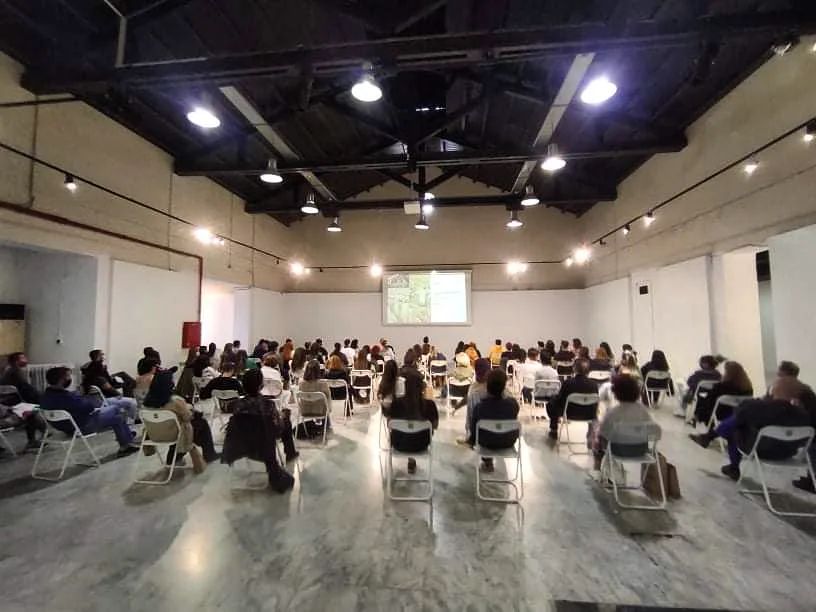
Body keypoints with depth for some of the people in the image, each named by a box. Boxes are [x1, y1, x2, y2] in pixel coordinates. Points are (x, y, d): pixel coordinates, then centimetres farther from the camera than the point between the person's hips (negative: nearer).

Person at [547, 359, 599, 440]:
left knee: (551, 403, 24)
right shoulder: (594, 384, -18)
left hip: (570, 413, -3)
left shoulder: (568, 382, -25)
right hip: (588, 414, 3)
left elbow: (559, 399, -11)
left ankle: (554, 432, 32)